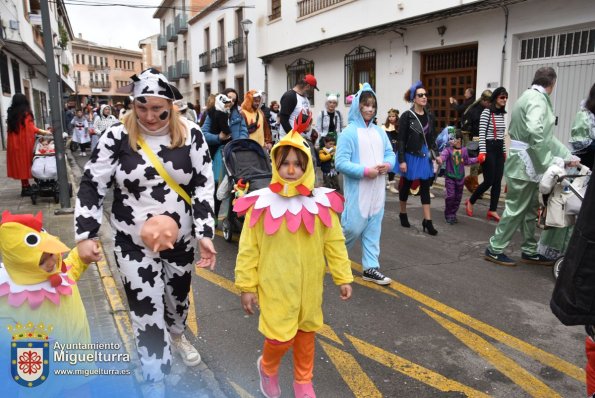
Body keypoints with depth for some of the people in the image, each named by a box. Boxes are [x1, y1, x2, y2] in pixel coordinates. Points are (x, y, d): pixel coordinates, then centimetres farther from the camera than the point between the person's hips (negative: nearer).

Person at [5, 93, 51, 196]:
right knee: (24, 163, 2)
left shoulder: (11, 113, 9)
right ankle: (25, 188, 6)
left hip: (14, 142, 6)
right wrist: (45, 132, 0)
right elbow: (31, 128, -11)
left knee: (18, 163, 12)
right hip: (24, 142, -6)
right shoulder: (25, 113, -10)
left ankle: (25, 186, 20)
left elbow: (11, 127, 11)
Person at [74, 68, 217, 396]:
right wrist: (85, 236, -11)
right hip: (134, 244, -1)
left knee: (178, 295, 22)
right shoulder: (117, 137, -9)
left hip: (181, 239, 2)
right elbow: (91, 187, -5)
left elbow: (204, 186, -7)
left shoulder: (191, 135, -7)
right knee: (147, 311, 2)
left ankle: (176, 336, 56)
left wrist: (205, 234, -14)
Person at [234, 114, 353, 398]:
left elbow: (334, 243, 2)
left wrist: (343, 278, 3)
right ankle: (267, 366, 32)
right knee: (281, 337, -3)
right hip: (275, 285, -3)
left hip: (309, 285, 3)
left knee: (306, 332, 17)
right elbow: (248, 249, -6)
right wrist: (247, 286, -4)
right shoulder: (261, 203, -12)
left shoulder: (321, 203, -6)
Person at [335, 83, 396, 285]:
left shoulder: (379, 131, 9)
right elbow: (340, 163, -15)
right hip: (357, 190, -6)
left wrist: (388, 164, -8)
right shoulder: (349, 132, -11)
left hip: (377, 189, 6)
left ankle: (371, 268, 18)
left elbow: (390, 153, 15)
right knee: (353, 227, -1)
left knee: (373, 229, 10)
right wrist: (365, 171, -20)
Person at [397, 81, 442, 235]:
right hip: (411, 156, -4)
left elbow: (432, 138, 13)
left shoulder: (430, 116, 5)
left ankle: (427, 220, 5)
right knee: (406, 186, 11)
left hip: (425, 156, 4)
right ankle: (403, 214, 30)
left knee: (425, 187, 3)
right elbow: (401, 140, -12)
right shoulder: (407, 116, -10)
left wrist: (436, 155, 5)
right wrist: (401, 160, -16)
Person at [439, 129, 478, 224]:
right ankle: (448, 215, 6)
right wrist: (440, 159, -55)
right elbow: (443, 155, -32)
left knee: (458, 197, 10)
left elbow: (467, 161, 18)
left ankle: (453, 214, 24)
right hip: (450, 177, -4)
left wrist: (477, 159, 15)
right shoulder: (448, 149, -11)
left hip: (460, 177, 4)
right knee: (450, 196, -10)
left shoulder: (464, 150, 3)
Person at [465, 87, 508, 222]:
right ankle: (471, 201, 16)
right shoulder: (487, 112, -8)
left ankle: (492, 211, 8)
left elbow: (502, 134, 18)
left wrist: (504, 151, 18)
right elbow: (482, 133, -14)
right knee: (489, 181, -5)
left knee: (497, 181, 3)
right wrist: (482, 151, -20)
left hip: (499, 149, 7)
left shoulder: (502, 114, 13)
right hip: (489, 148, -7)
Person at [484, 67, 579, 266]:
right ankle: (494, 249, 8)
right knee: (516, 209, -2)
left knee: (529, 209, 15)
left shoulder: (531, 96, 16)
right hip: (525, 162, -10)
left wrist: (567, 156, 15)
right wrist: (548, 162, -23)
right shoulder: (537, 98, -14)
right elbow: (535, 131, -30)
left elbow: (545, 135, 17)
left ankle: (530, 251, 24)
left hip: (527, 162, 10)